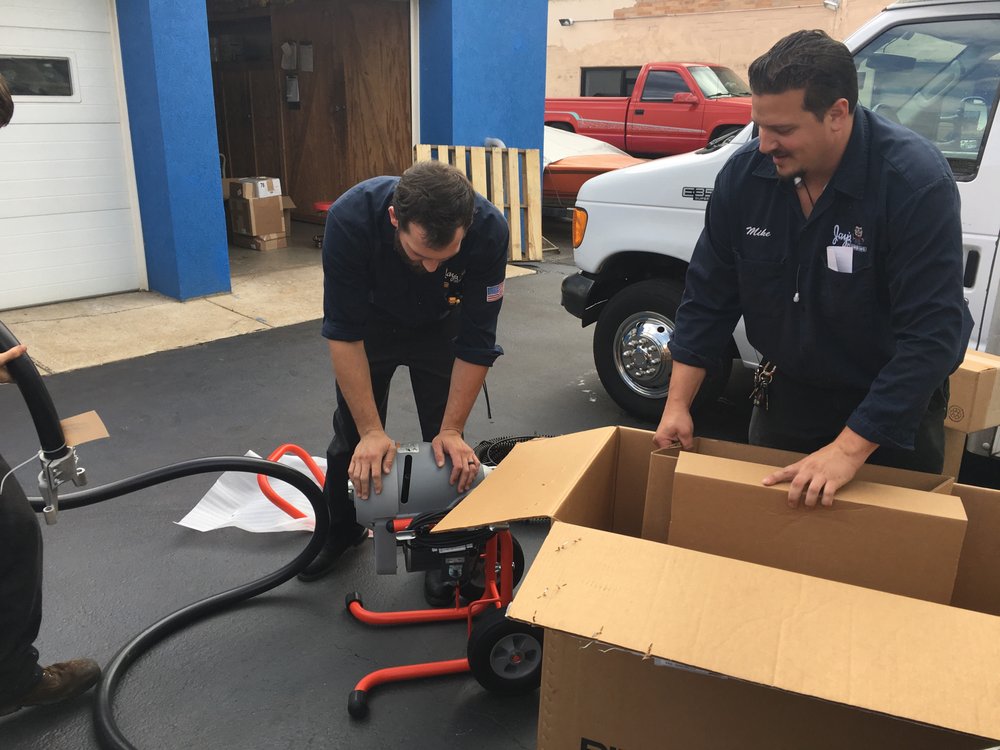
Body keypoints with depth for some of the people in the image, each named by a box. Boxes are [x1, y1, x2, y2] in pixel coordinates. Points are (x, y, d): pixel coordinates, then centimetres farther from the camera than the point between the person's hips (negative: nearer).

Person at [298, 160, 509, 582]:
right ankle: (341, 530, 29)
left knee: (444, 439, -1)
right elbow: (344, 333, -32)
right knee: (353, 431, 6)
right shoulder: (350, 217, -39)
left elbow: (476, 343, -27)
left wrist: (452, 431, -26)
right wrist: (372, 432, -32)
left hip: (440, 325, 0)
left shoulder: (489, 230, -36)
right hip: (371, 320, 0)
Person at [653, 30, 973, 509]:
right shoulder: (744, 173, -13)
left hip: (893, 409, -3)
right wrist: (678, 403, -11)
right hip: (784, 397, 4)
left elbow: (931, 335, -29)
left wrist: (849, 449, -33)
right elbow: (708, 296, -6)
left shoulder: (917, 180, -25)